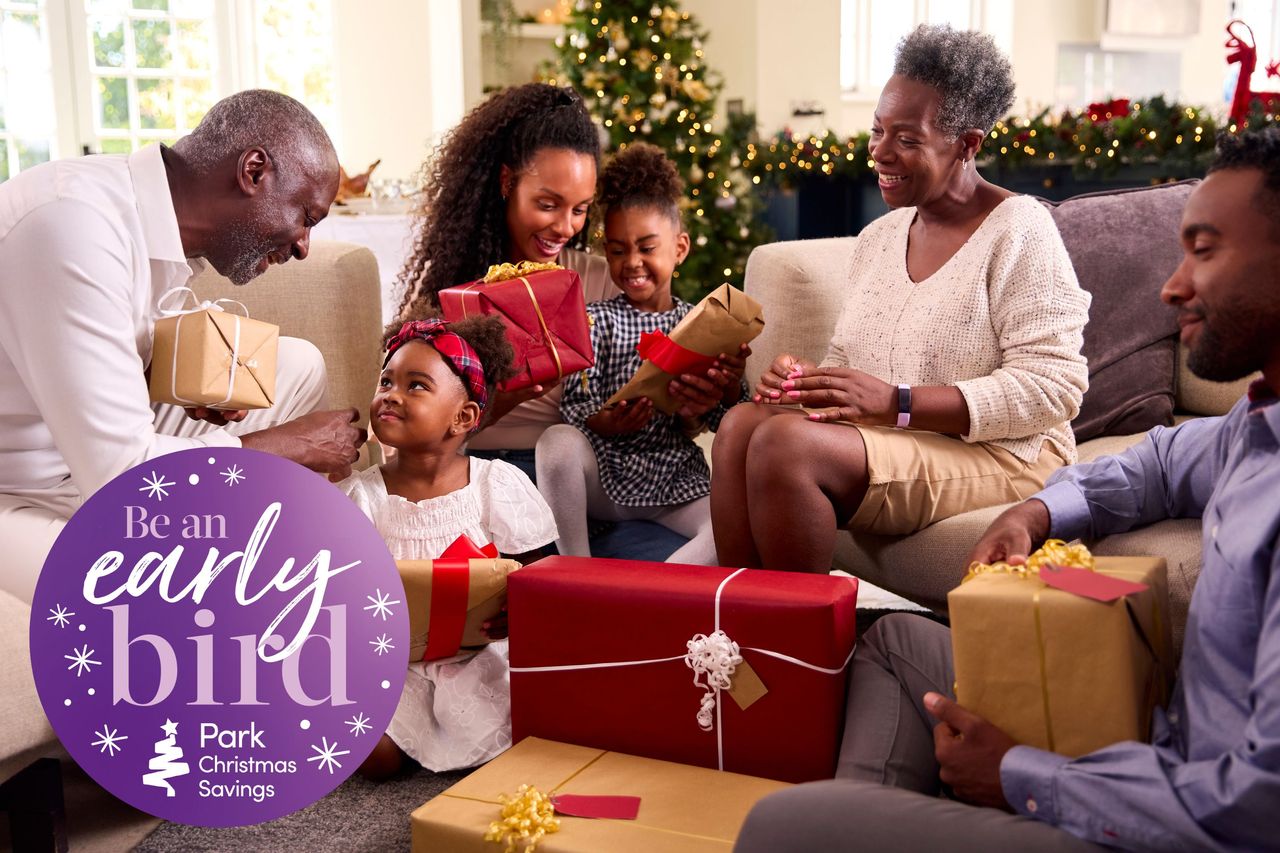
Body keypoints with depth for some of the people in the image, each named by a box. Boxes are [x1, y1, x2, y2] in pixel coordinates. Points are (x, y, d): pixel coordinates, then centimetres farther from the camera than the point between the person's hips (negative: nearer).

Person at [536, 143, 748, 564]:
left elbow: (722, 423, 3)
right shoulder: (596, 320, 2)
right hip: (604, 474, -1)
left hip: (675, 479, 2)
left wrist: (730, 390, -21)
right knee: (557, 440, -33)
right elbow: (573, 406, -8)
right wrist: (609, 423, -31)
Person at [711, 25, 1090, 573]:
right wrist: (802, 378, -7)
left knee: (786, 442, -28)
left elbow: (1053, 388, -16)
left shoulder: (1018, 231, -8)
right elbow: (846, 362, 19)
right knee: (742, 425, -20)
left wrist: (895, 401, -23)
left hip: (1000, 456, -7)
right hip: (886, 441, 7)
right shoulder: (877, 237, 15)